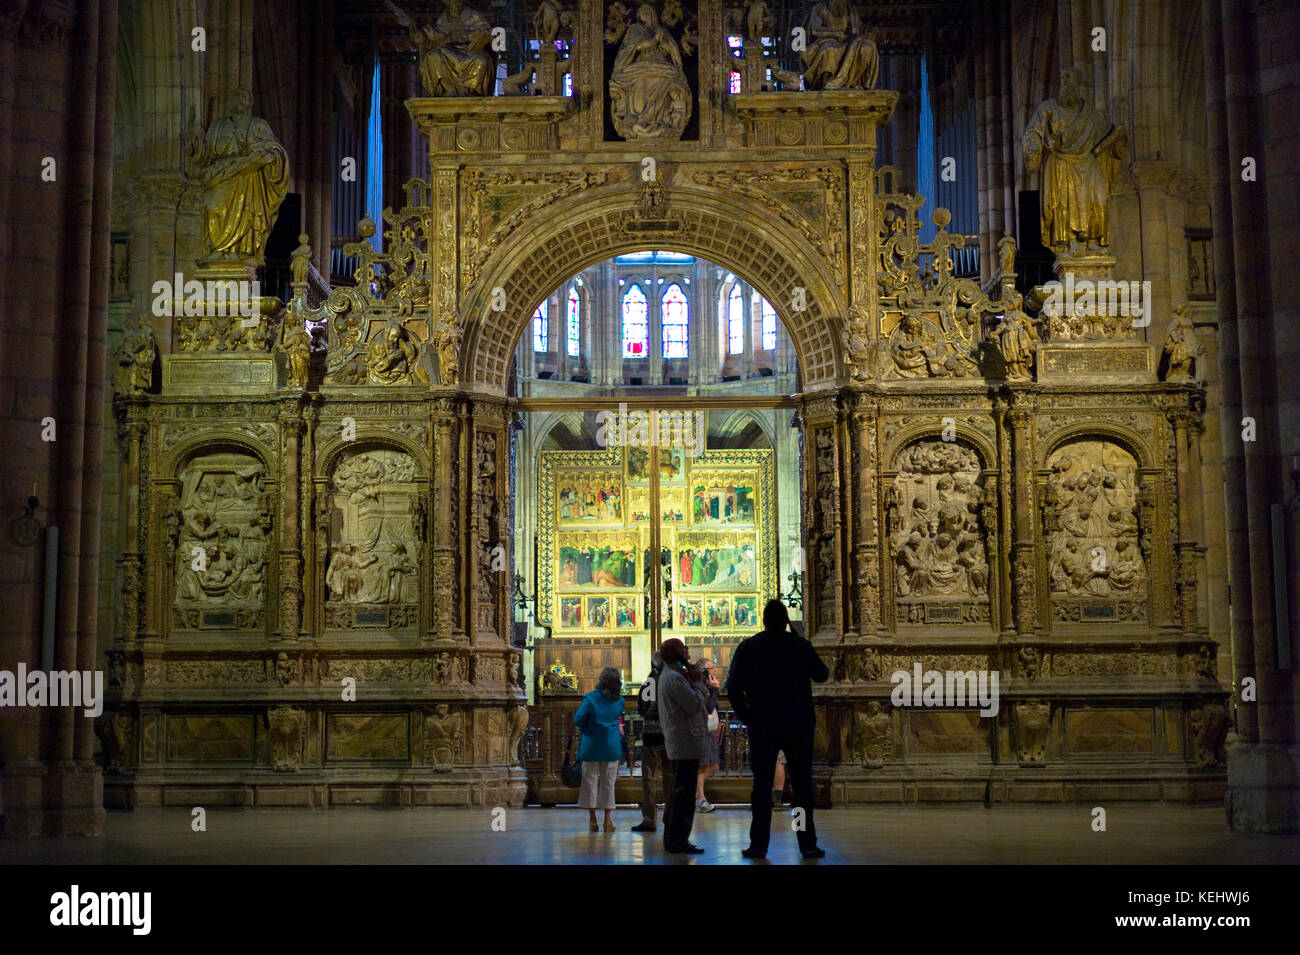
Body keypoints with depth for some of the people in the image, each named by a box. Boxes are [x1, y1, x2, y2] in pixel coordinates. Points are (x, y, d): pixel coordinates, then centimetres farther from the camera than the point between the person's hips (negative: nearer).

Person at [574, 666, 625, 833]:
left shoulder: (590, 698, -13)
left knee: (590, 780, 7)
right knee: (608, 782, 10)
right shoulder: (619, 700, -3)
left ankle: (592, 819, 7)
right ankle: (608, 818, 10)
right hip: (612, 747, 2)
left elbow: (577, 720, -11)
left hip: (592, 745, -2)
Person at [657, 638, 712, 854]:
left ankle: (672, 839, 22)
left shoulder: (669, 675, 18)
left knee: (679, 792, 16)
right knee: (684, 792, -8)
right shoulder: (675, 678, -16)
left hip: (678, 743, 11)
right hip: (687, 742, -11)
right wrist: (698, 682, -7)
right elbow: (695, 705, -19)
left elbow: (695, 703, 20)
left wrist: (694, 681, 9)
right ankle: (678, 841, -7)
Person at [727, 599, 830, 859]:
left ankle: (758, 845, 4)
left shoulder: (748, 647, -1)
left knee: (762, 786, 5)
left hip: (762, 729, 0)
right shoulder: (801, 645, -2)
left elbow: (733, 687, -2)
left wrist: (747, 717, 7)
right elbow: (821, 675, 12)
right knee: (802, 786, 5)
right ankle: (808, 844, 5)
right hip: (798, 728, 0)